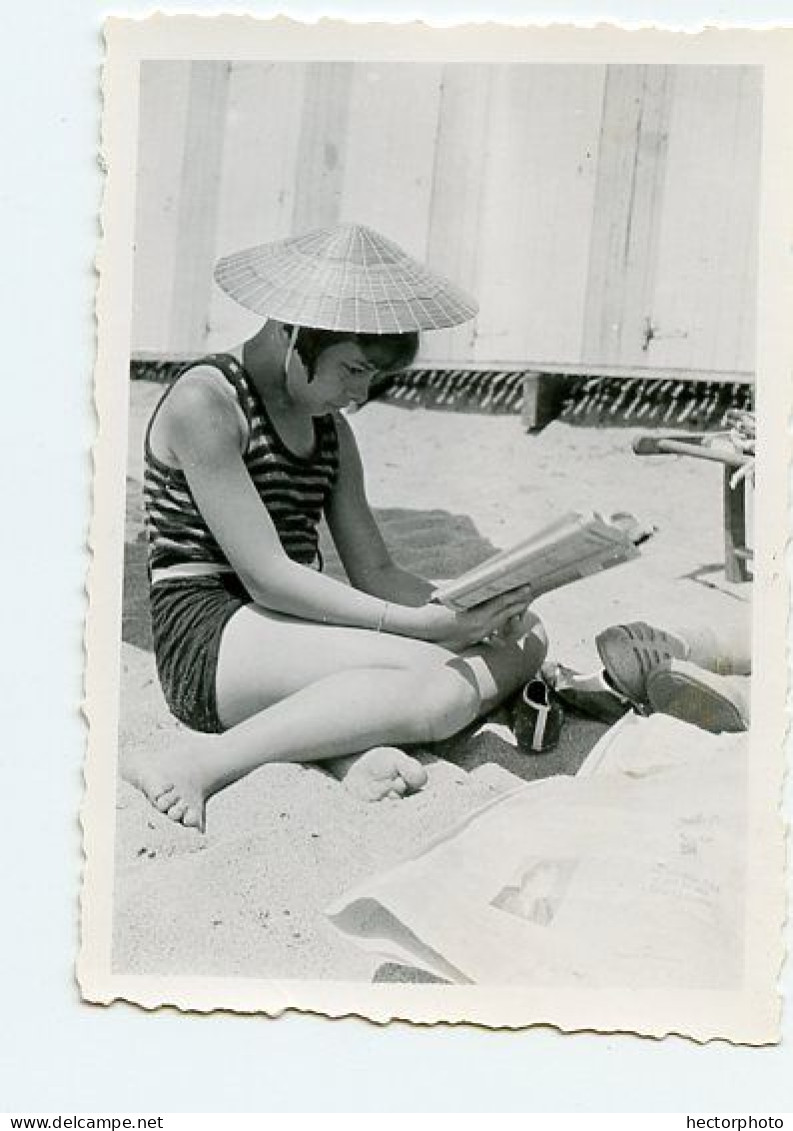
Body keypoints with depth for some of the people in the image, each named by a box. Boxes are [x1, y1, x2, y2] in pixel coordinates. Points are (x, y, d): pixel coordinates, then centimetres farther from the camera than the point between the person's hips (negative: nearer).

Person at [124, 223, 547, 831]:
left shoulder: (330, 430, 16)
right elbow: (267, 576, -18)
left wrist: (470, 606, -11)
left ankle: (357, 740, -24)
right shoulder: (203, 403, -10)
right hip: (209, 643, -8)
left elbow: (375, 571, 9)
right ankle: (195, 765, -27)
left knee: (525, 639, -3)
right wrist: (424, 625, -23)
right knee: (440, 674, -29)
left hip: (296, 634, 8)